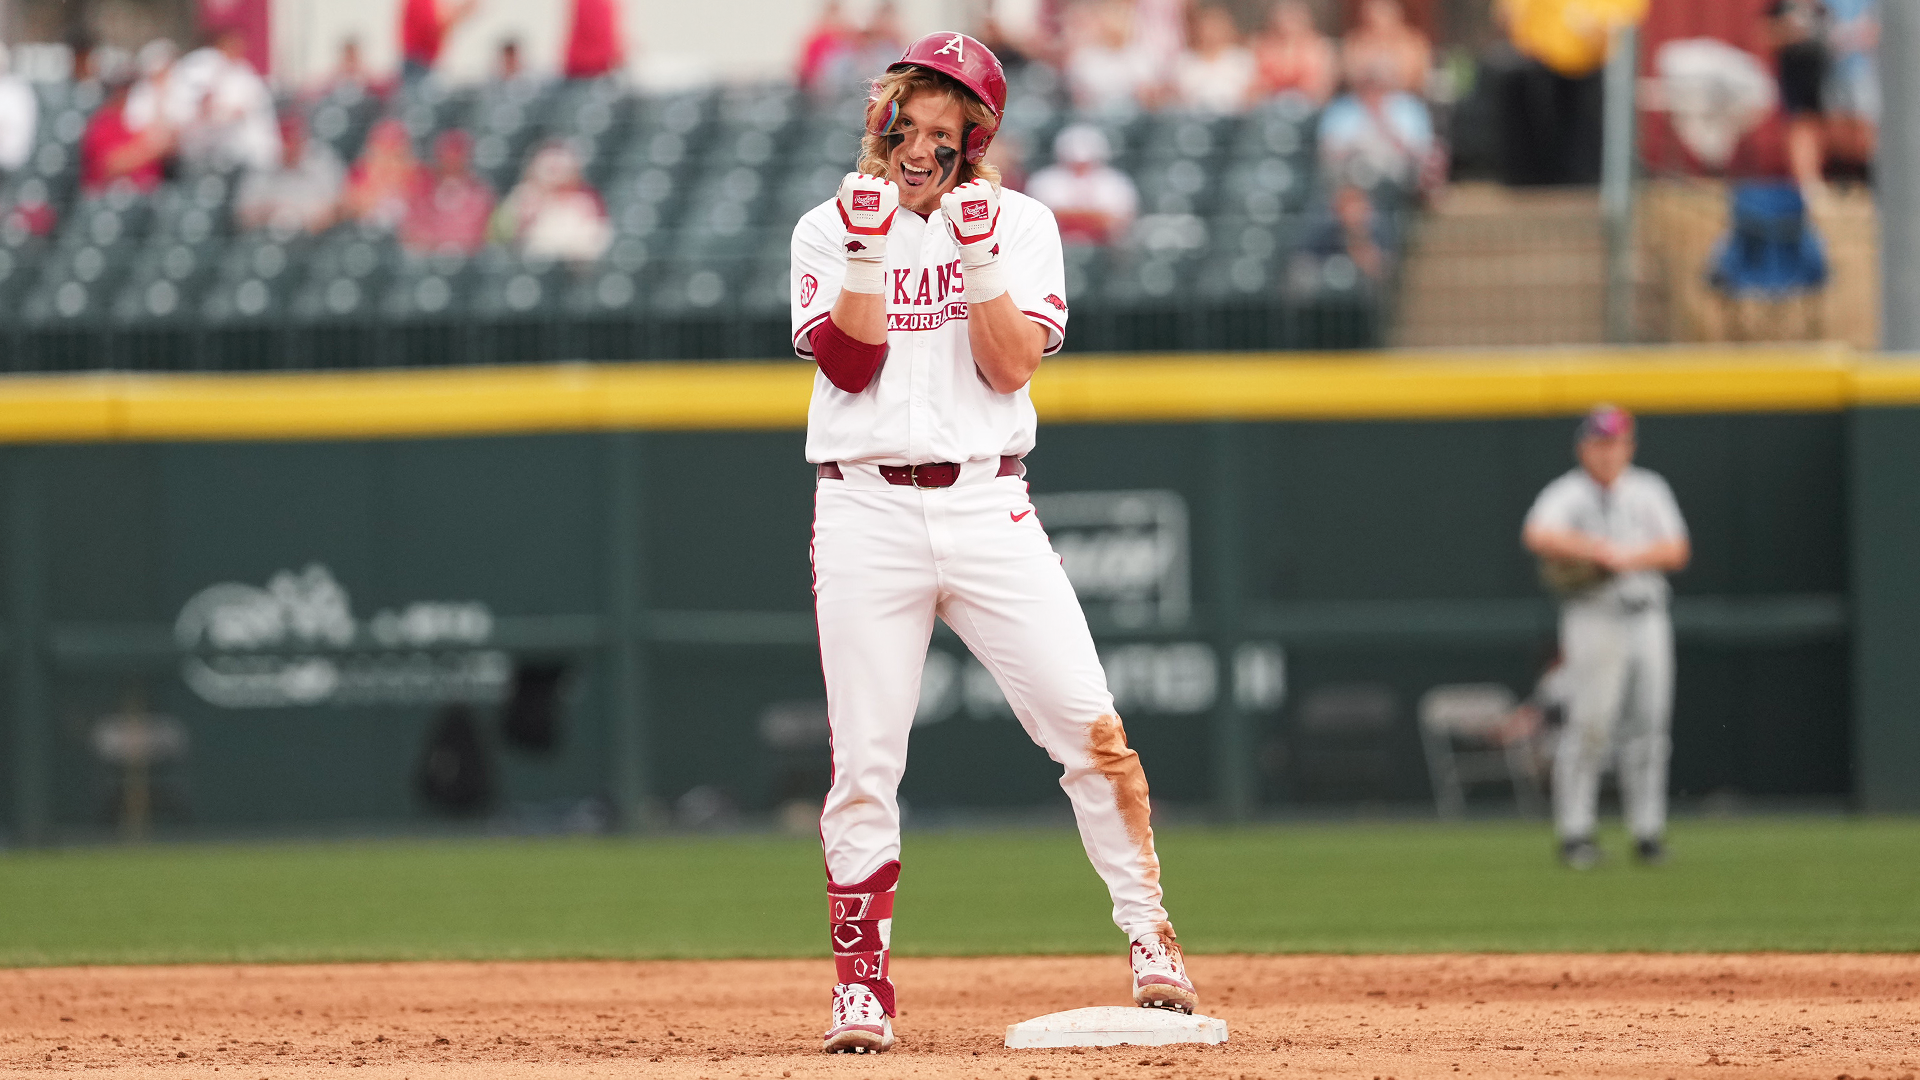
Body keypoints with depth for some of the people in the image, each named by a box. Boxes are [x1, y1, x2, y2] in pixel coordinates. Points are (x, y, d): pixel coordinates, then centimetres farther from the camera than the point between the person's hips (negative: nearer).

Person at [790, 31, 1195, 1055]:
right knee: (865, 765, -2)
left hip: (987, 506, 0)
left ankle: (1150, 940, 1)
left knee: (1091, 730, -9)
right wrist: (869, 250, -15)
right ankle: (861, 986, 6)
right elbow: (851, 367, -6)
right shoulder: (828, 231, 7)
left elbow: (1012, 366, -4)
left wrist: (977, 256, -15)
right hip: (866, 513, 0)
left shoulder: (1019, 224, 7)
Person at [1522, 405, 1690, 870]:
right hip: (1595, 619, -4)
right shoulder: (1568, 495, -2)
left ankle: (1648, 832, 7)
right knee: (1587, 728, -9)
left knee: (1648, 727, 3)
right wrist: (1600, 549, -23)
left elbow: (1676, 551, 5)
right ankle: (1575, 832, -3)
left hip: (1647, 618, 4)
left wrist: (1626, 557, -10)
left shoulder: (1650, 491, 13)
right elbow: (1538, 535, -22)